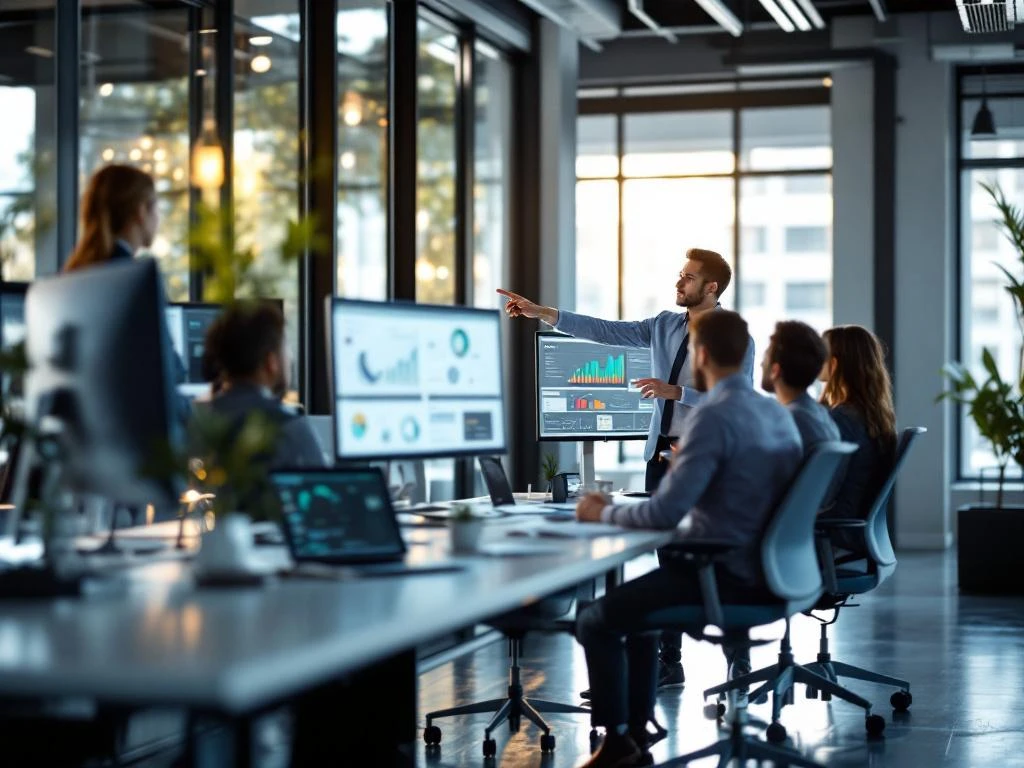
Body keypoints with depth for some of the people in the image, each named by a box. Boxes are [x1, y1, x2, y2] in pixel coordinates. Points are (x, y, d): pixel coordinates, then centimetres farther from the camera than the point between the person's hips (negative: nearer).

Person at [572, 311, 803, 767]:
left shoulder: (713, 417, -20)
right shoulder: (776, 413, 8)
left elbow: (666, 513, -24)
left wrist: (604, 513, -8)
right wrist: (688, 464, 27)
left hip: (724, 575, -9)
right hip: (761, 572, 9)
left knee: (596, 620, 2)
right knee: (635, 599, 27)